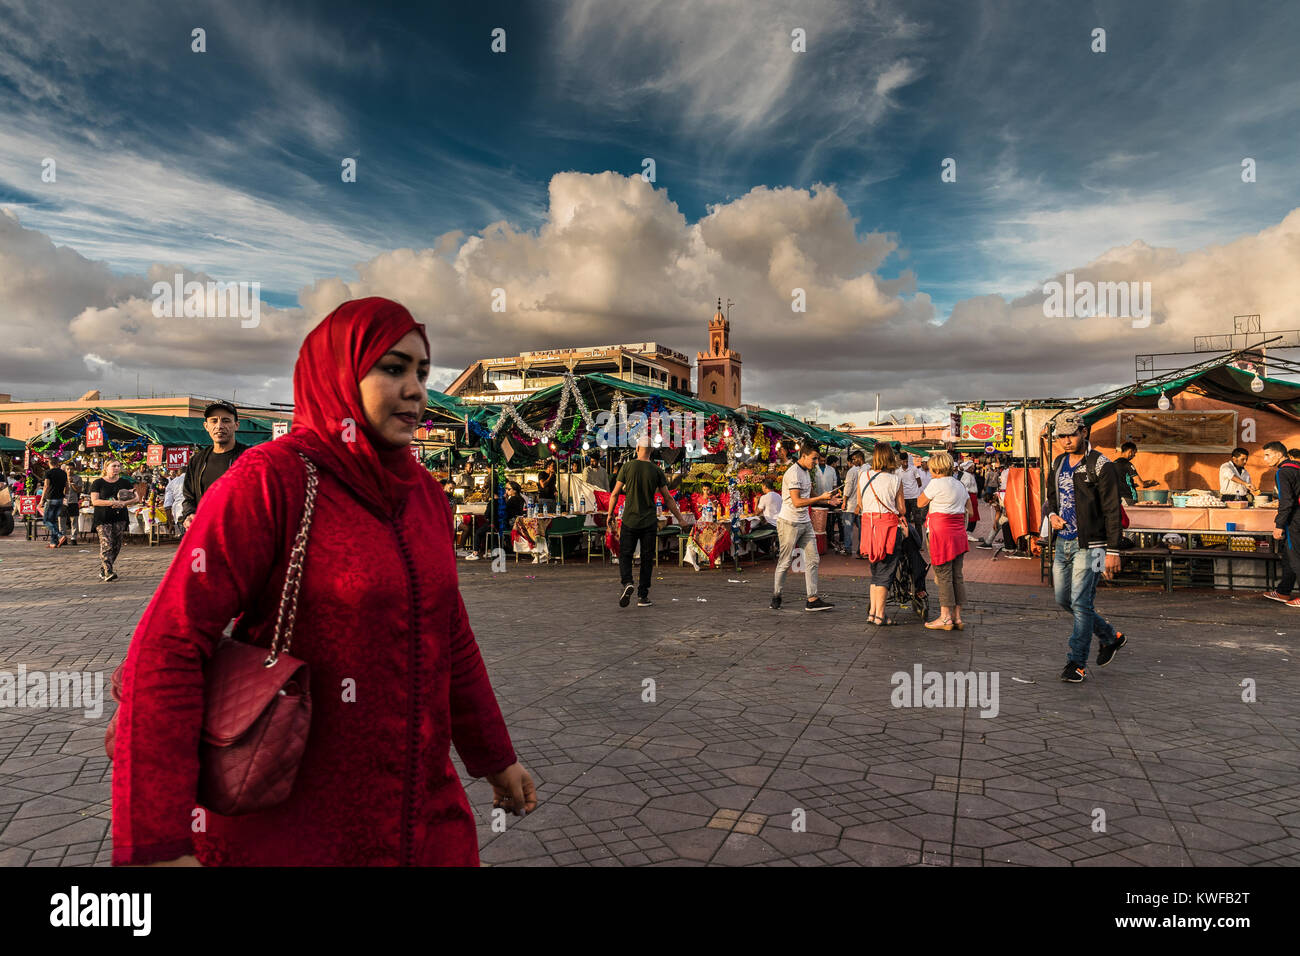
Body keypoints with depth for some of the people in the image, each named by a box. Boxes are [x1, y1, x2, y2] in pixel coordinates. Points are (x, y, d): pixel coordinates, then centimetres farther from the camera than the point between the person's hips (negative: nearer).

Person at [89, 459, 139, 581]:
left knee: (116, 546, 2)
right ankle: (108, 572, -20)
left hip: (120, 518, 3)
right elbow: (94, 501, -6)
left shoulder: (124, 483, 11)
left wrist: (124, 503, -11)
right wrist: (112, 503, -18)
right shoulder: (98, 483, 4)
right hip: (103, 518, -3)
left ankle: (103, 571, 16)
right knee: (106, 545, -15)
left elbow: (136, 498, 6)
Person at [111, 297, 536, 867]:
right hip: (285, 827, -5)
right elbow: (168, 648, -20)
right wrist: (157, 844, -23)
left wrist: (496, 758, 15)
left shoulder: (424, 493, 3)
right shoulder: (270, 478, -16)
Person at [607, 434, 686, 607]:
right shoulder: (657, 471, -1)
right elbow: (668, 499, 2)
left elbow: (615, 493, -2)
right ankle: (642, 596, 9)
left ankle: (627, 583, -16)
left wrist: (610, 515, 12)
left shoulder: (627, 466, -4)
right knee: (647, 559, 8)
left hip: (629, 520, -1)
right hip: (649, 522, 1)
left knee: (625, 555, 9)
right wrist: (680, 519, 11)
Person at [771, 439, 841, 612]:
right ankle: (776, 597, 15)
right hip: (790, 523, -9)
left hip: (805, 522, 9)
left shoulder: (806, 472, 13)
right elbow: (797, 502, -22)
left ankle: (812, 599, 4)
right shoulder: (793, 473, -17)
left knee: (812, 559, 3)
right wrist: (821, 497, -19)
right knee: (785, 561, 1)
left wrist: (827, 500, 9)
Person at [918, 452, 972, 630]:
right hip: (958, 534, 8)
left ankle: (945, 617, -1)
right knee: (957, 575, 9)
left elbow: (920, 503, -1)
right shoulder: (960, 485, 15)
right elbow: (968, 511, 21)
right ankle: (957, 617, 12)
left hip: (942, 533, -8)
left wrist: (925, 487, 10)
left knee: (943, 575, -4)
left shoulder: (936, 483, -10)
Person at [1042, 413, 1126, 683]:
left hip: (1088, 544, -8)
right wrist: (1052, 515, 1)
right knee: (1063, 599, 13)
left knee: (1080, 603, -8)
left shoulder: (1100, 466, -10)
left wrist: (1113, 551, -15)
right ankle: (1110, 636, 32)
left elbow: (1112, 510, -12)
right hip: (1063, 542, 8)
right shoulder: (1058, 463, 11)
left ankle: (1078, 664, 1)